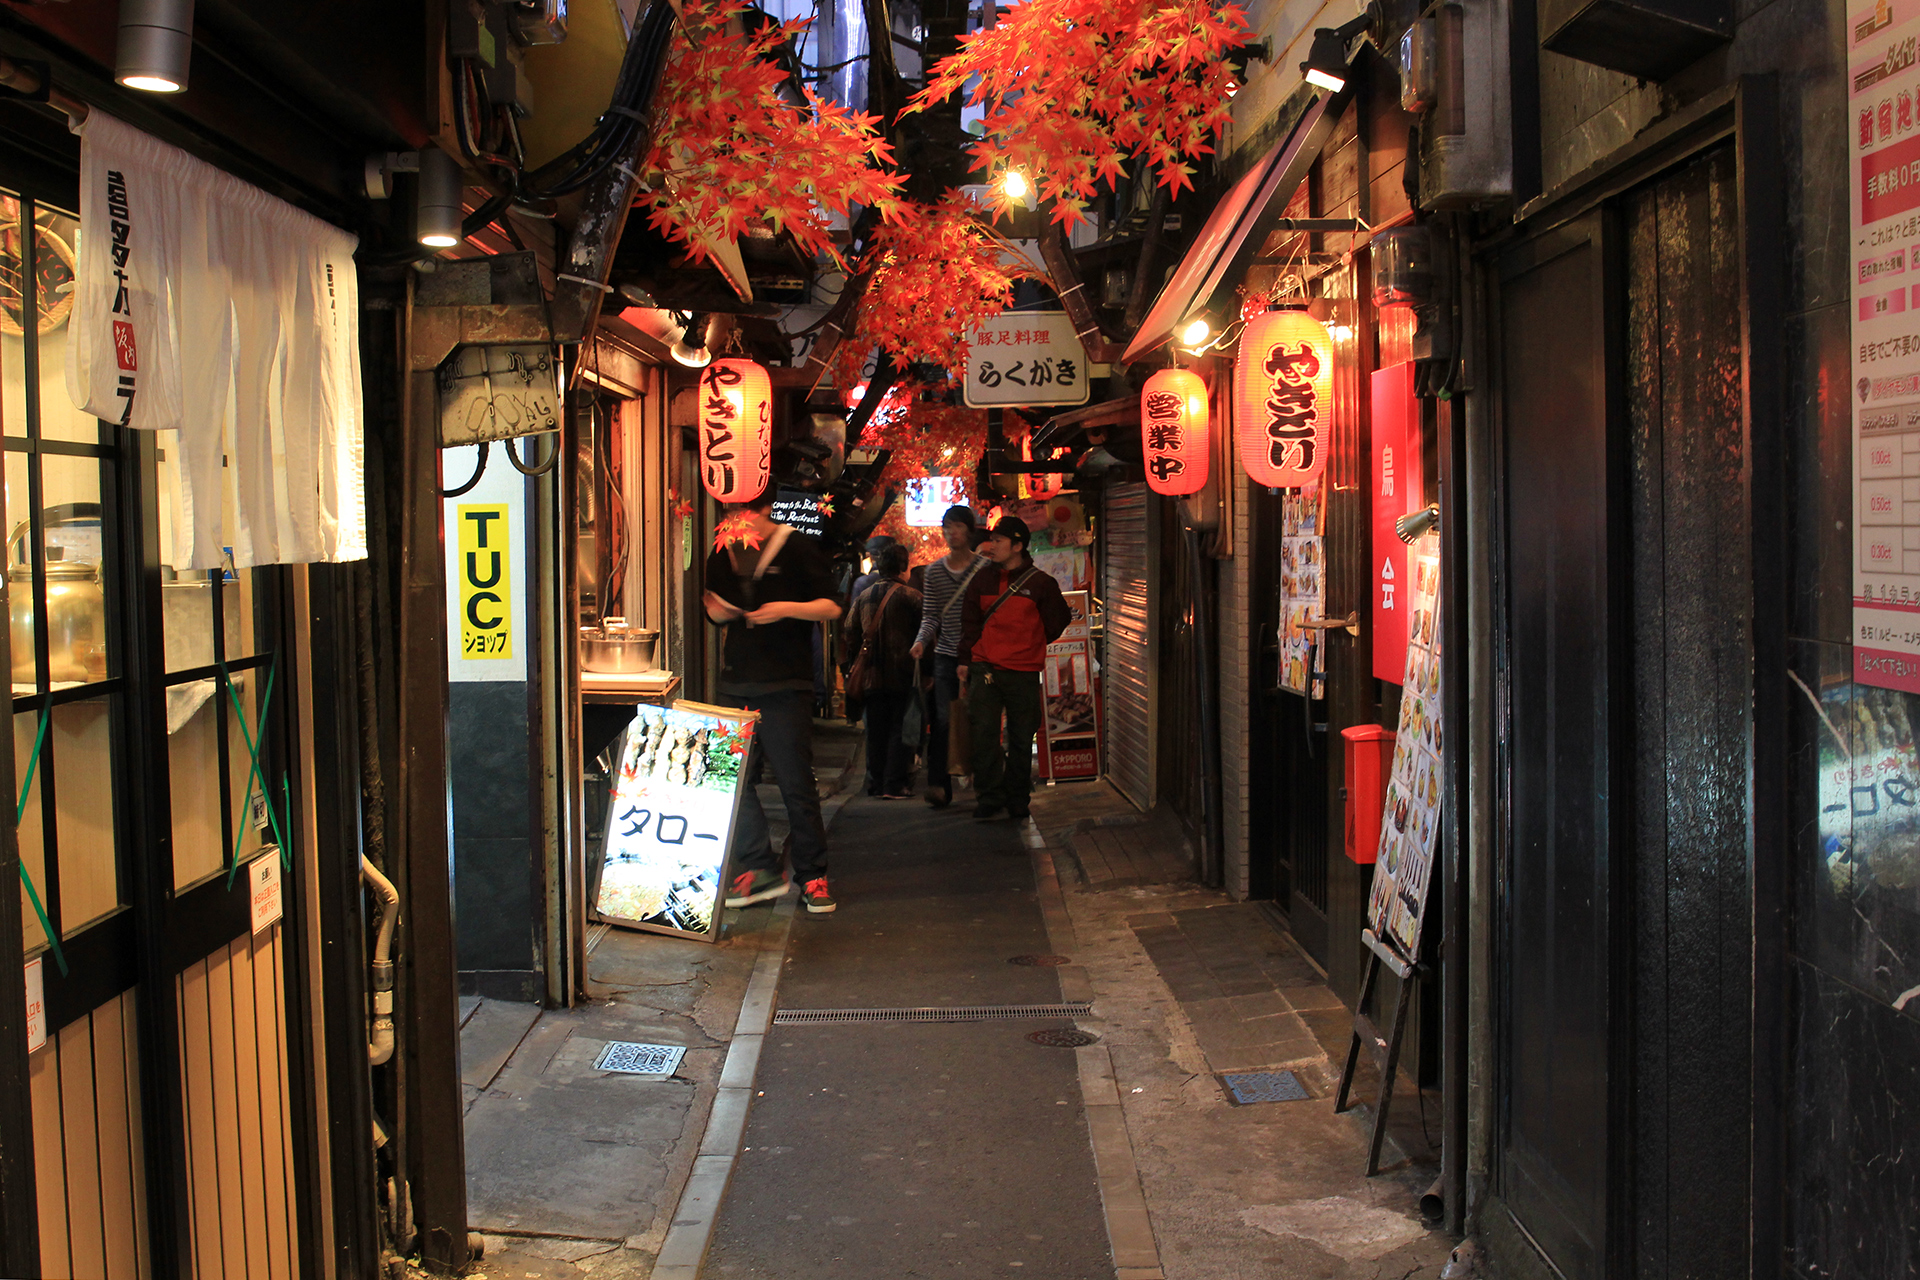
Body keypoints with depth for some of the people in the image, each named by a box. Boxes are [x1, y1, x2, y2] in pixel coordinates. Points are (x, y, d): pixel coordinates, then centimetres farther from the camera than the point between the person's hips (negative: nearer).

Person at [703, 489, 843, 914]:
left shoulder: (797, 549, -2)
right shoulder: (724, 554, 13)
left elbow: (830, 607, -4)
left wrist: (787, 609, -19)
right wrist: (717, 608, -2)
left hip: (785, 685, -5)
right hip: (735, 684, 5)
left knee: (796, 783, -4)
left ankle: (812, 877, 6)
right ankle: (760, 868, 13)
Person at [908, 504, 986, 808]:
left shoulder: (985, 567, 1)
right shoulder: (934, 571, 11)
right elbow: (930, 615, 10)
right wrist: (921, 640, -9)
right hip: (945, 656, 2)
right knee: (940, 720, -6)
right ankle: (939, 785, -6)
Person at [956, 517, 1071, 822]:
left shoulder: (1040, 584, -1)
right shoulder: (981, 581, 10)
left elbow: (1057, 622, 9)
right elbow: (969, 623, 15)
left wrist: (1028, 648, 11)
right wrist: (965, 659, 9)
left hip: (1024, 673, -2)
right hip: (984, 669, 2)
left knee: (1021, 739, 6)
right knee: (983, 734, -7)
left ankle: (1017, 799, 17)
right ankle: (989, 799, -1)